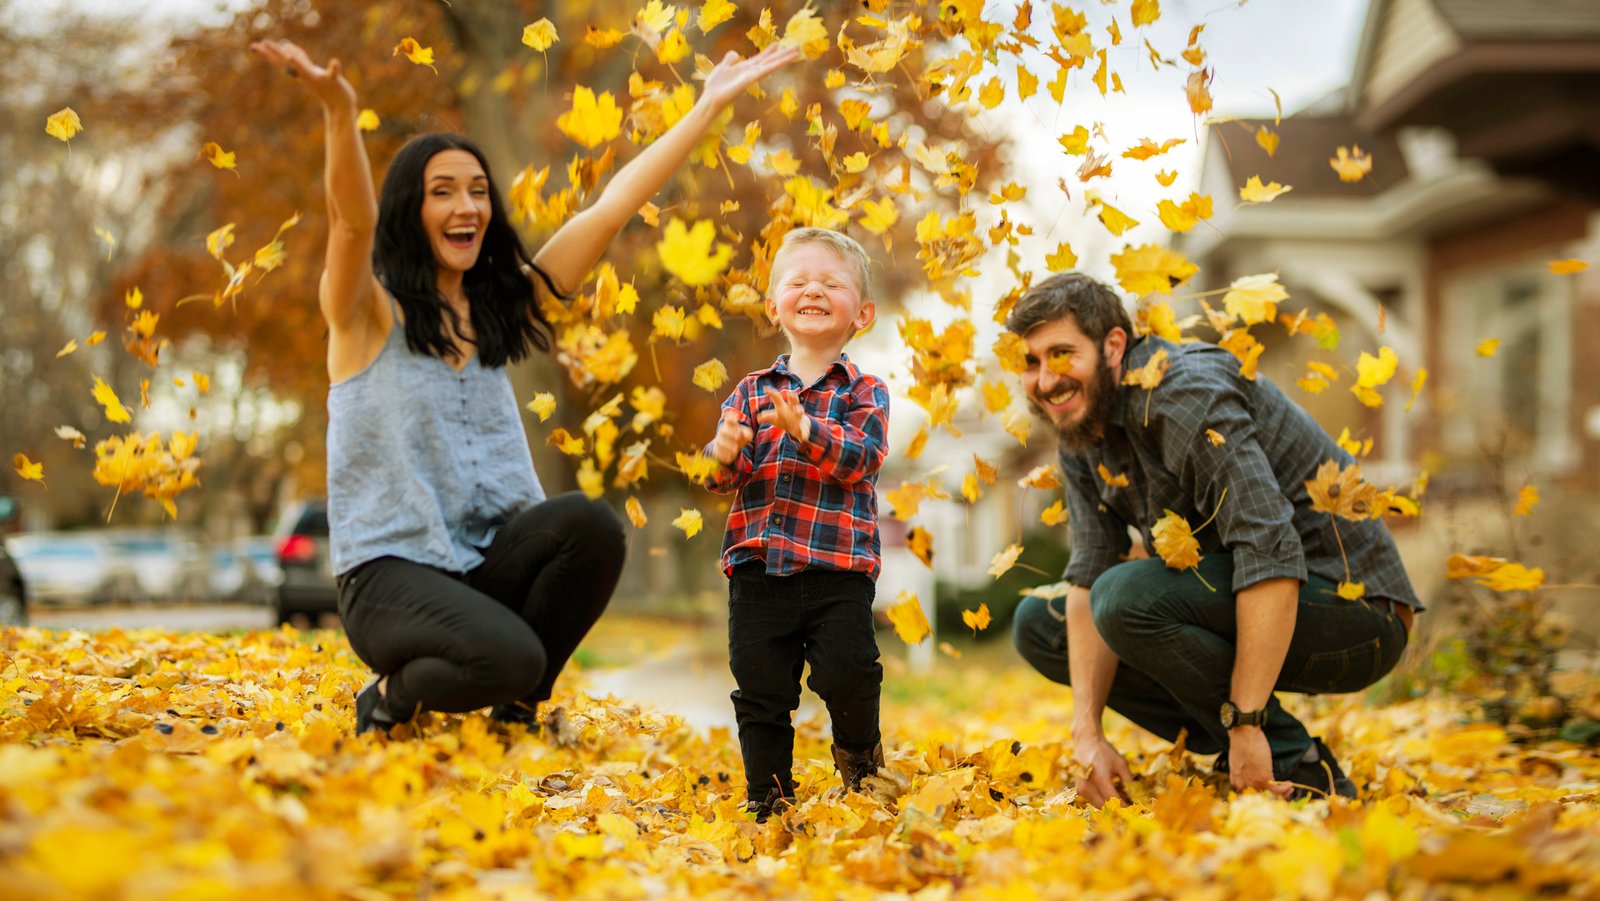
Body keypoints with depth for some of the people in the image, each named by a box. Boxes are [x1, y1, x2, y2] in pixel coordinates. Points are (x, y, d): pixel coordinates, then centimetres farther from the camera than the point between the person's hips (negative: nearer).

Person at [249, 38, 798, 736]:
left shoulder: (501, 305, 13)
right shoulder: (368, 308, -2)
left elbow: (612, 207, 11)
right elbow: (353, 220, -23)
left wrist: (709, 106, 9)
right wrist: (339, 112, -44)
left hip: (490, 563, 5)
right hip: (391, 574, -5)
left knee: (589, 522, -28)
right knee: (508, 655, -33)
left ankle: (518, 707, -4)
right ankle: (393, 694, 2)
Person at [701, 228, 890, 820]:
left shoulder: (864, 391, 4)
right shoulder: (751, 391, 11)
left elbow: (861, 458, -14)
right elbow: (722, 477, 5)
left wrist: (805, 429, -29)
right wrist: (723, 455, -19)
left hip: (838, 565, -2)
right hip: (758, 565, 3)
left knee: (846, 672, -11)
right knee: (761, 687, 5)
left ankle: (860, 753, 21)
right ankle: (767, 796, 21)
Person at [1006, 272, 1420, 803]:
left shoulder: (1185, 395, -23)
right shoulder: (1081, 435, 5)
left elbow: (1272, 555, -31)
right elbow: (1088, 574, -2)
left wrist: (1246, 726, -31)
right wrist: (1088, 733, -13)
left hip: (1353, 607, -9)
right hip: (1243, 608, 9)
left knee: (1129, 595, -30)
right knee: (1040, 625, 6)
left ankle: (1296, 768, -14)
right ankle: (1234, 758, 1)